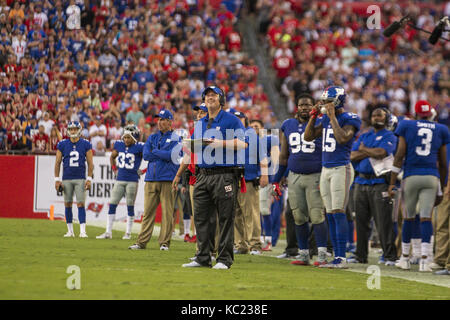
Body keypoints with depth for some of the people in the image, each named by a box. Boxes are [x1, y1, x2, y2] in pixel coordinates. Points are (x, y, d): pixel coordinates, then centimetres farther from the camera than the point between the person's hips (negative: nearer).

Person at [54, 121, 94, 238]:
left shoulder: (86, 144, 1)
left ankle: (82, 231, -7)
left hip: (80, 179, -2)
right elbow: (57, 163, 7)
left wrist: (89, 179, -4)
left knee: (81, 204, -7)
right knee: (67, 204, 4)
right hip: (66, 179, 2)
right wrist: (57, 179, 2)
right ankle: (70, 231, 13)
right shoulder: (62, 144, 3)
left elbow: (90, 163, 3)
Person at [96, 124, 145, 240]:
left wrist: (143, 171, -6)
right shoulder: (119, 145, 7)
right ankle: (108, 232, 5)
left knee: (130, 206, 2)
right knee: (112, 205, 1)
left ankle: (128, 233, 10)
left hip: (132, 181, -5)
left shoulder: (139, 147, -9)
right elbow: (112, 157, 25)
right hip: (120, 180, 5)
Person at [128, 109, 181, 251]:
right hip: (151, 179, 4)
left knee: (167, 212, -4)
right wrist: (164, 155, -4)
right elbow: (146, 155, 4)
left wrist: (155, 152, -4)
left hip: (167, 180, -4)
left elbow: (172, 155, -13)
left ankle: (164, 242, 0)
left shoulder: (175, 139, 3)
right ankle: (142, 242, 3)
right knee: (148, 211, 2)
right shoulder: (152, 137, 17)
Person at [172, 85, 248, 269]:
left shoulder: (231, 120, 0)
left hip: (225, 176, -6)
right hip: (202, 176, 6)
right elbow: (191, 151, 27)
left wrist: (219, 143, -17)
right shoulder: (199, 124, 20)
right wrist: (178, 174, 27)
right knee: (201, 218, 5)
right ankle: (203, 258, 11)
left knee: (225, 219, -5)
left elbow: (243, 143, -13)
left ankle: (224, 259, -2)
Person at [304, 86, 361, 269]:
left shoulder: (349, 119, -7)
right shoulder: (326, 119, 14)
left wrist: (333, 116, -17)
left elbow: (342, 138, -23)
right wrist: (313, 116, 7)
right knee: (330, 215, 7)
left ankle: (342, 258, -15)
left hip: (341, 169, -8)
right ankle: (337, 256, 11)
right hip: (326, 169, 8)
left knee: (338, 213, -13)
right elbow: (308, 137, 17)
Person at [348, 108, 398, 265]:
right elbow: (353, 156, 6)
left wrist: (364, 149, 0)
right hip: (361, 183, 6)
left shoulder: (389, 137, 1)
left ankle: (390, 256, -7)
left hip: (380, 183, -6)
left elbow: (381, 153, -17)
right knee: (361, 221, 9)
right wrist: (372, 152, -6)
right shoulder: (364, 136, 19)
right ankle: (360, 255, 16)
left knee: (383, 222, -9)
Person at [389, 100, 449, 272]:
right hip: (431, 177, 1)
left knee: (408, 218, 11)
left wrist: (392, 182, 0)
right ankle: (424, 260, -14)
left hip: (411, 177, -1)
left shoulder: (407, 126, 6)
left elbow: (400, 155, -1)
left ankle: (405, 258, 19)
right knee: (426, 218, -3)